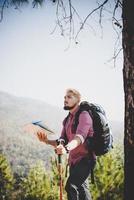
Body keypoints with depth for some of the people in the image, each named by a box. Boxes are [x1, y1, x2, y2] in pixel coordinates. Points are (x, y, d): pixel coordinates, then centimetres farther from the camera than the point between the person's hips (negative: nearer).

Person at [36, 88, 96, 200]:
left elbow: (80, 137, -32)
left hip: (85, 158, -9)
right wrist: (47, 141, -12)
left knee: (71, 187, -26)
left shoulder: (84, 115, -14)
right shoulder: (67, 120, 13)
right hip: (74, 160, 9)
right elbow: (63, 142, 5)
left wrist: (67, 148, -51)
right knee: (81, 188, 20)